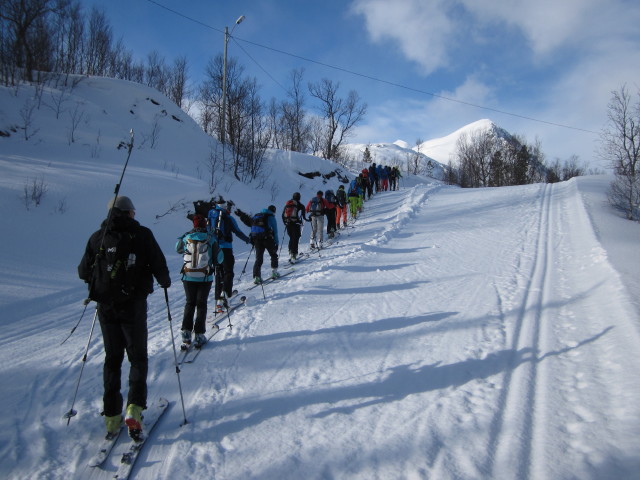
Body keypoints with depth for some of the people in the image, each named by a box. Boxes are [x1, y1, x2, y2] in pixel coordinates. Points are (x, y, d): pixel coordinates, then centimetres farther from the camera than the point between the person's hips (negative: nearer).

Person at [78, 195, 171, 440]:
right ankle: (134, 407, -6)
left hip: (106, 307, 3)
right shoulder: (142, 234, -7)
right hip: (133, 305, -3)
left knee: (112, 358, 16)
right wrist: (165, 282, 12)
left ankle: (112, 415, 17)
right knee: (138, 357, 10)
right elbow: (159, 266, -9)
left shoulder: (97, 237, 2)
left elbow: (83, 271, 6)